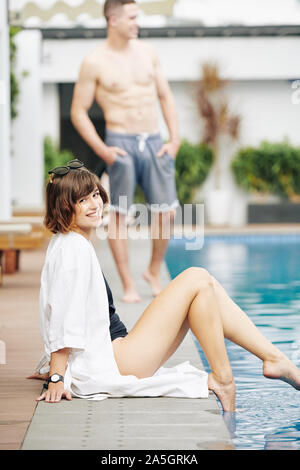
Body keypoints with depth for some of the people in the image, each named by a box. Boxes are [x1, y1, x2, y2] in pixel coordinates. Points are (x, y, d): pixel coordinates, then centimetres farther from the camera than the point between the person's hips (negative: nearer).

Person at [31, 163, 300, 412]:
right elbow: (63, 321, -19)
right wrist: (57, 378, -20)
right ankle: (222, 378, -6)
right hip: (106, 368, -10)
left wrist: (59, 370, 23)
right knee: (197, 280, -11)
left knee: (208, 287, 6)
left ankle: (273, 357, 4)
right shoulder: (72, 249, -15)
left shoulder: (75, 244, 16)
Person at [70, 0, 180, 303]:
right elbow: (78, 112, -2)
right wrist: (102, 150, -10)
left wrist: (174, 139, 5)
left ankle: (154, 272, 22)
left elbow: (166, 97, 15)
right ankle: (128, 285, 8)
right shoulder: (95, 62, -4)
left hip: (153, 141, 4)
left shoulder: (147, 52, 10)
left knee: (166, 210, 0)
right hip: (121, 143, -4)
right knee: (119, 214, -1)